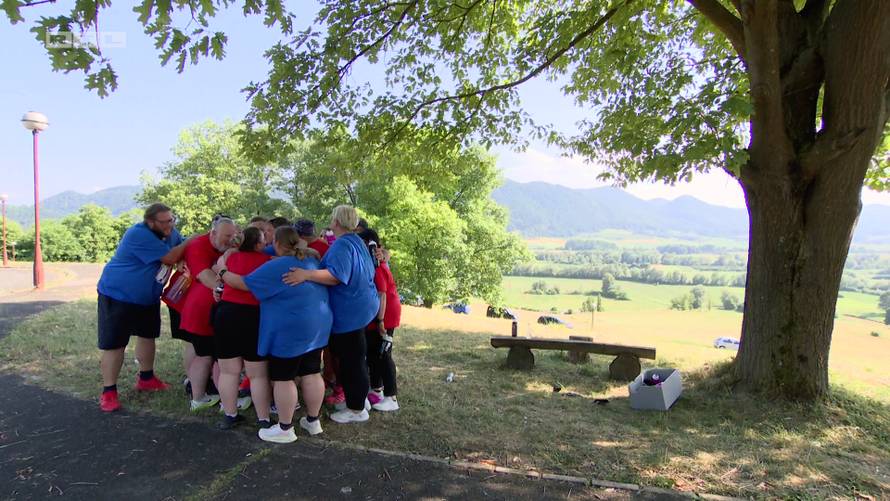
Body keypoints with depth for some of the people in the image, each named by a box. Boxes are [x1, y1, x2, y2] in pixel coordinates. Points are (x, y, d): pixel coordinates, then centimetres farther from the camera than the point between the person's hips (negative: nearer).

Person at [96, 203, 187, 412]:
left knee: (148, 335, 18)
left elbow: (183, 252, 6)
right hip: (117, 295, -8)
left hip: (148, 297, 9)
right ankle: (109, 391, 5)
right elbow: (169, 258, -30)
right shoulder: (139, 235, -29)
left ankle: (146, 378, 35)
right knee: (114, 343, -5)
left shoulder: (170, 232, -4)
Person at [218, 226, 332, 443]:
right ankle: (313, 421, 24)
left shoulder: (275, 267, -14)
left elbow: (244, 283, -9)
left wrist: (222, 272, 9)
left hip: (289, 330, -8)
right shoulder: (312, 261, 9)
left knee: (282, 378, 3)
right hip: (317, 326, 8)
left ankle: (285, 429, 10)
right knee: (311, 374, 14)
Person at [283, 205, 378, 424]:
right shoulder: (357, 242, 11)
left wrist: (307, 274, -39)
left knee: (350, 359, 1)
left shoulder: (342, 245, -18)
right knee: (356, 356, 21)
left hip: (349, 311, -10)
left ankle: (356, 409, 12)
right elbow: (368, 272, 21)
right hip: (361, 305, 10)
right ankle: (360, 398, 33)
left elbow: (336, 275, -32)